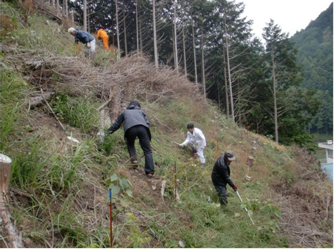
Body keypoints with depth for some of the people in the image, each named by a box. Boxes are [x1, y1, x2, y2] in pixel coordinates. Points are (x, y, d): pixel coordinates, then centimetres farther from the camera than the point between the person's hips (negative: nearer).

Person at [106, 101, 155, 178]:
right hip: (142, 128, 0)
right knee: (147, 151, 5)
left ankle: (134, 159, 10)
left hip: (130, 129, 0)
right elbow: (147, 123, 26)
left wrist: (108, 131, 53)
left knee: (130, 144, 31)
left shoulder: (125, 112, 37)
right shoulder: (141, 112, 38)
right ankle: (150, 172, -4)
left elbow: (116, 124, 41)